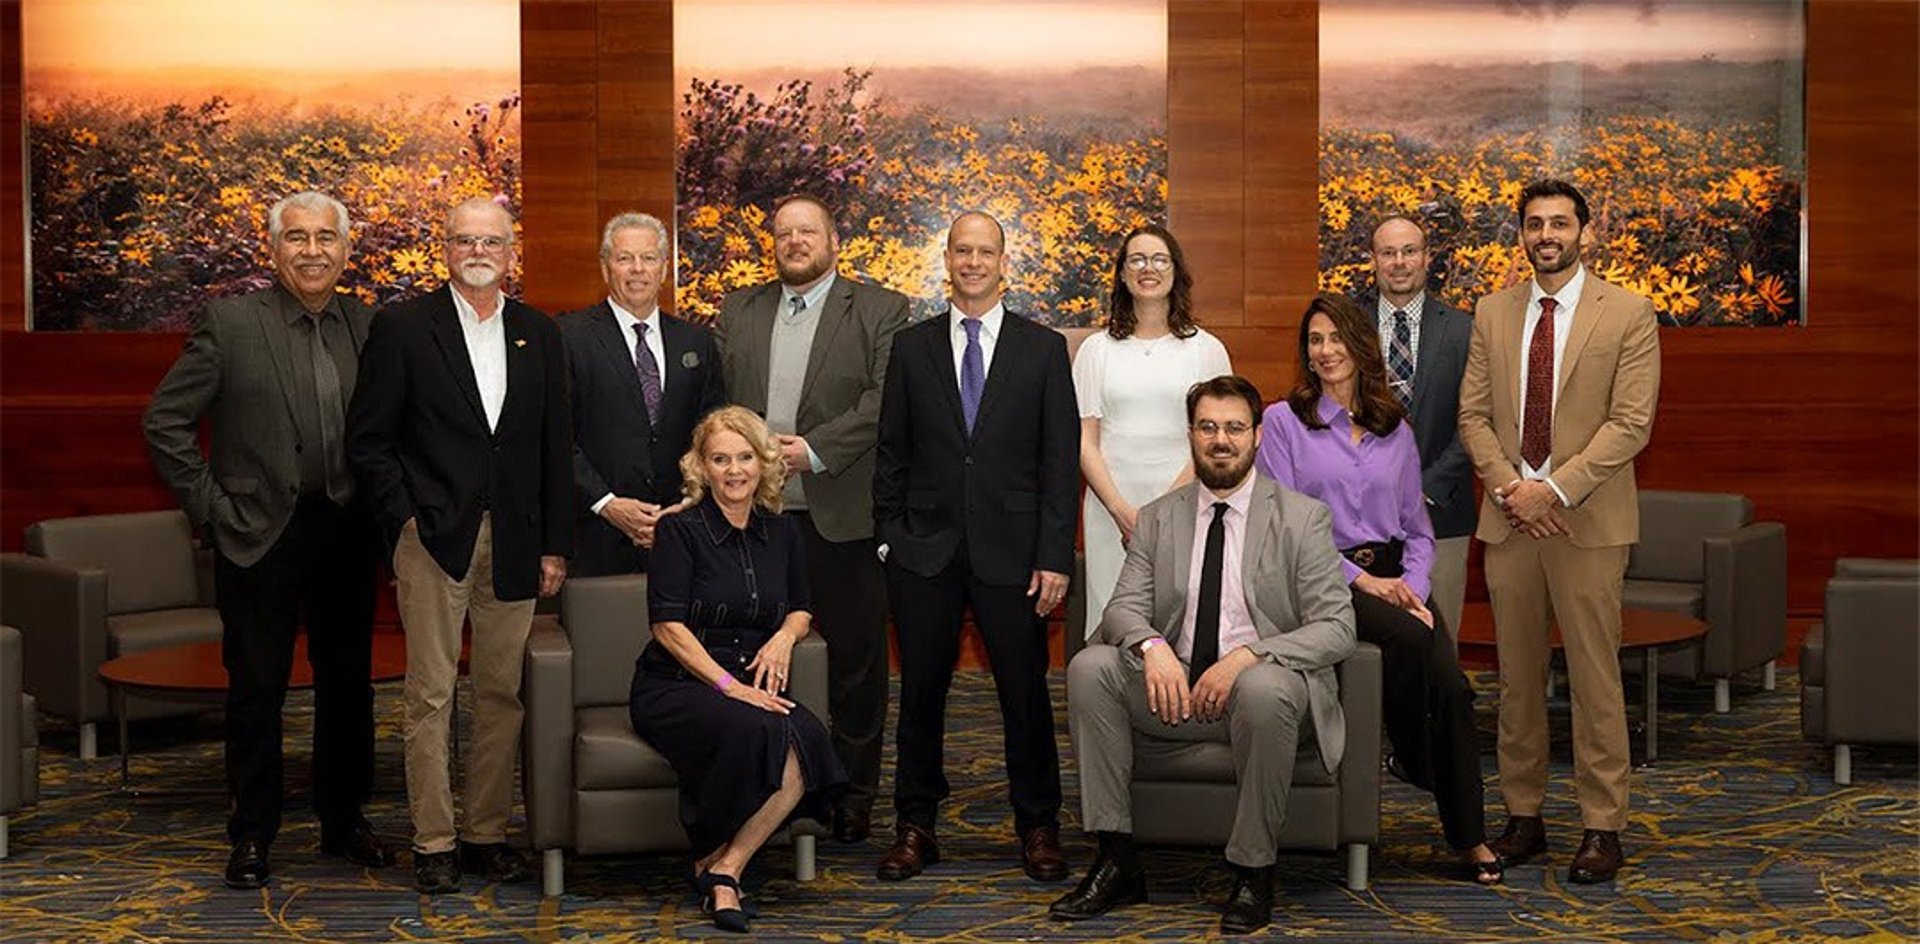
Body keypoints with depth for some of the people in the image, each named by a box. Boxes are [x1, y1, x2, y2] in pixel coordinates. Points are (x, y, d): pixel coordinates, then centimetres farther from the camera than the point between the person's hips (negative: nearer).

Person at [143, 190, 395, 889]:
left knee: (347, 682, 12)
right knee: (256, 689, 5)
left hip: (346, 534, 3)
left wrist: (381, 506, 1)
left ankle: (343, 821, 27)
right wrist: (212, 506, -7)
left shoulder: (369, 326, 5)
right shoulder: (230, 324, -5)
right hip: (260, 536, -3)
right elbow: (166, 422, -4)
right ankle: (252, 835, 17)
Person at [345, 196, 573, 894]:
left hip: (513, 542, 3)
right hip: (434, 539, -3)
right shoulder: (402, 327, 1)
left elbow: (555, 447, 11)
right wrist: (407, 517, -8)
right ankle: (433, 842, 8)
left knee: (502, 693, 7)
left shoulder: (538, 335, 11)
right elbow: (368, 439, 1)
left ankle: (487, 832, 17)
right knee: (431, 694, 0)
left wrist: (555, 545, 6)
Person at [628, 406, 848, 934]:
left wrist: (786, 636, -1)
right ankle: (713, 859, -14)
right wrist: (728, 685, -20)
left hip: (752, 687, 5)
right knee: (753, 730, -35)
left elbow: (801, 609, 24)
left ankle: (725, 866, -18)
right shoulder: (680, 530, -4)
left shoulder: (782, 535, 12)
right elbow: (667, 626, -11)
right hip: (673, 687, -5)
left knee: (808, 742, -28)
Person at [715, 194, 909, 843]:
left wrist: (815, 448, -17)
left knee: (853, 661, 3)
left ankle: (853, 796, 13)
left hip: (842, 515, -3)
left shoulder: (880, 312, 3)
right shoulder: (738, 312, 15)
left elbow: (886, 399, -9)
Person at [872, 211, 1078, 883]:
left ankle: (1037, 827, 18)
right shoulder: (911, 346, 8)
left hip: (1011, 552, -1)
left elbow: (1060, 461, 0)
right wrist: (889, 536, 1)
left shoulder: (1043, 349, 4)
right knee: (921, 694, 7)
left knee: (1026, 694, 4)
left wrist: (1054, 556, -6)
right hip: (924, 551, 1)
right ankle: (915, 826, 19)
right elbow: (891, 452, 9)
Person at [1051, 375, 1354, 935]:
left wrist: (1247, 655, -23)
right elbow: (1123, 609, 4)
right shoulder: (1158, 518, 12)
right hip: (1176, 687, 4)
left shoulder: (1302, 517, 1)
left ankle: (1253, 874, -20)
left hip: (1264, 684, -4)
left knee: (1264, 688, -38)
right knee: (1089, 667, -20)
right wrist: (1152, 647, -22)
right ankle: (1116, 863, -14)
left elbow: (1336, 627, -7)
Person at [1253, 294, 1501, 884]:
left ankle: (1467, 834, -8)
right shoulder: (1284, 421, 4)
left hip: (1393, 576, 4)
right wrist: (1359, 579, -12)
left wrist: (1414, 585, -3)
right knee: (1407, 638, -34)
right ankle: (1411, 761, -8)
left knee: (1451, 684, -22)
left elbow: (1418, 528, 18)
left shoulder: (1395, 432, 18)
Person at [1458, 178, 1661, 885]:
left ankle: (1602, 827, 7)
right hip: (1508, 518, 4)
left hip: (1587, 521, -4)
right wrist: (1507, 485, -7)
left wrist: (1555, 489, -15)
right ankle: (1523, 816, 18)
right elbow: (1473, 413, 9)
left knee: (1595, 679, -1)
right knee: (1517, 677, 8)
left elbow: (1631, 423, -8)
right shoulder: (1492, 313, 11)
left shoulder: (1628, 315, -1)